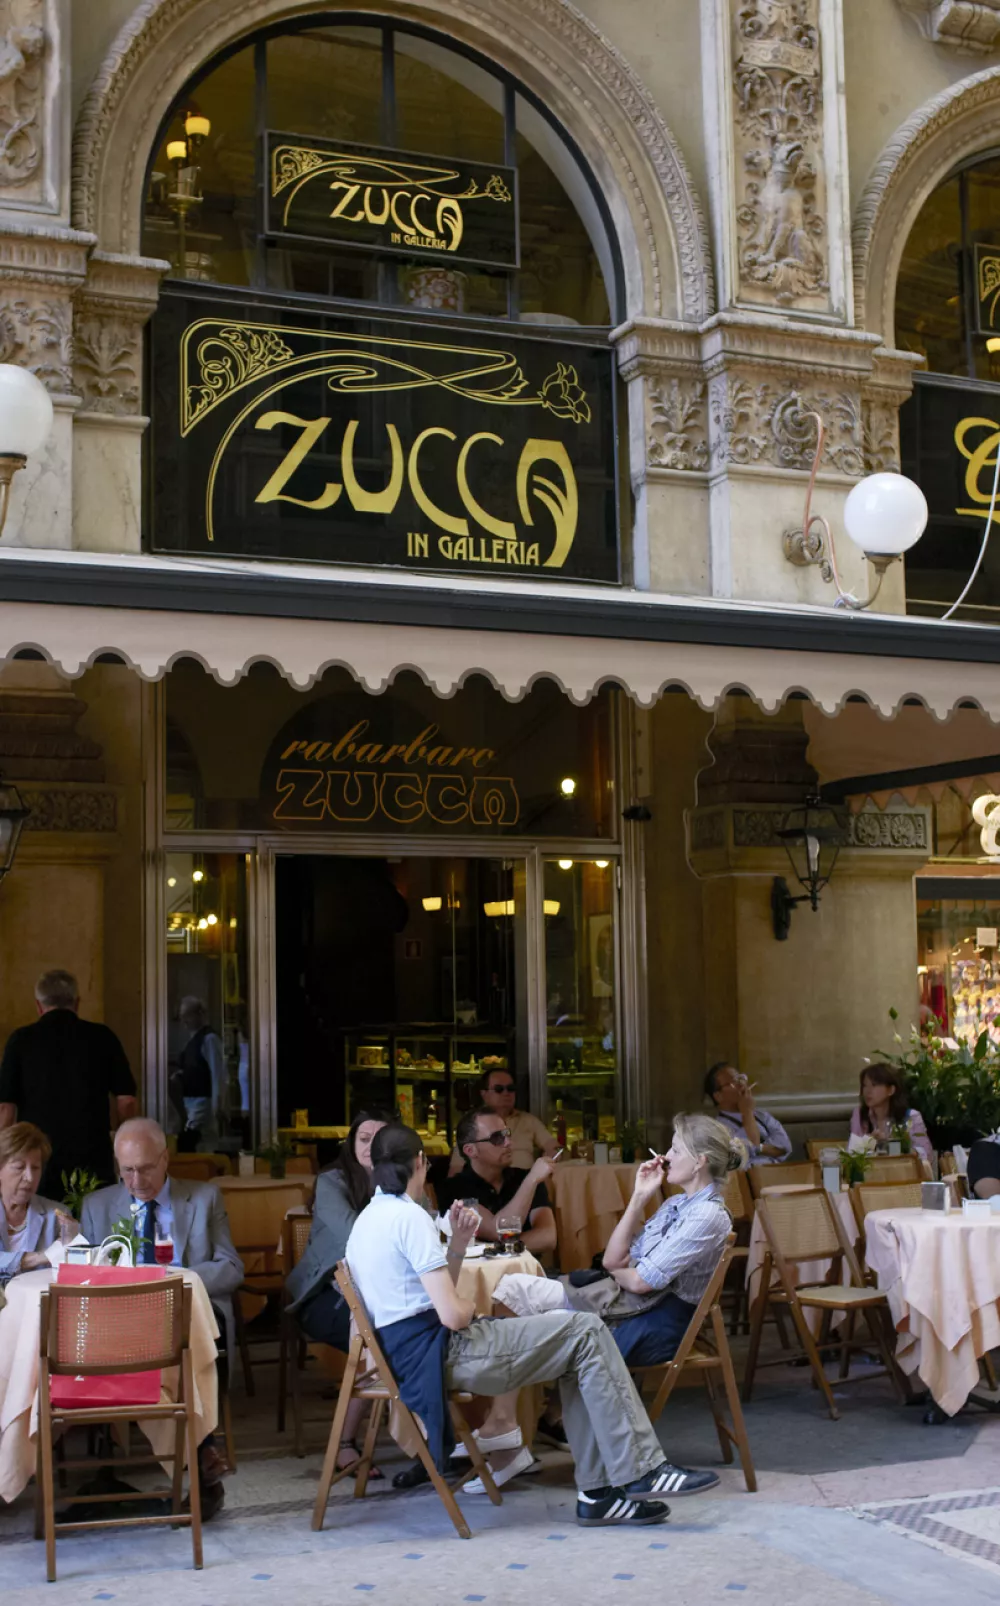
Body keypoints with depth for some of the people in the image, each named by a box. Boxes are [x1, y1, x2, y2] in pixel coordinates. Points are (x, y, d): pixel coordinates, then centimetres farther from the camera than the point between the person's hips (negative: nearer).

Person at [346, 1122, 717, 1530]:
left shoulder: (366, 1221, 15)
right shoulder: (408, 1217, -16)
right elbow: (452, 1314, -21)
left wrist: (457, 1244, 6)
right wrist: (472, 1306, 1)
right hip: (443, 1354, -10)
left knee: (577, 1354, 12)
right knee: (585, 1332, -7)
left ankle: (596, 1491, 8)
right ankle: (638, 1470, -5)